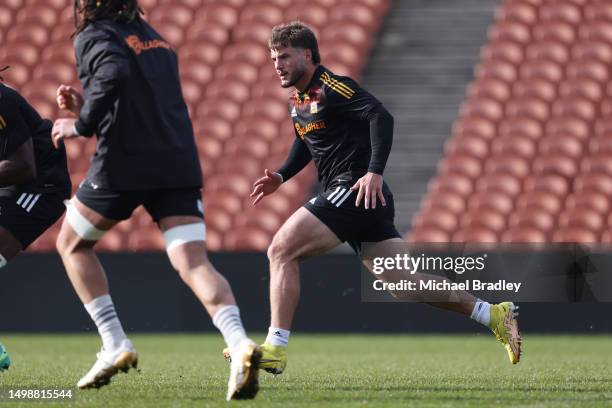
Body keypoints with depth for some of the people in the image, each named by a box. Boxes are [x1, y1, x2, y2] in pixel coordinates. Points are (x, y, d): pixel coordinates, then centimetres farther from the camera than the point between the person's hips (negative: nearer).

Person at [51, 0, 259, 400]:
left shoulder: (94, 36, 1)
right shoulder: (155, 38, 24)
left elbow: (115, 74, -21)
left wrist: (81, 124, -11)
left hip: (124, 165, -6)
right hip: (180, 165, 6)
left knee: (72, 244, 19)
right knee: (194, 263, -6)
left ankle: (115, 345, 9)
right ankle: (240, 344, -32)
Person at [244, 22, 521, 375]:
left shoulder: (332, 88, -10)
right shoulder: (299, 101, 18)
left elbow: (381, 117, -22)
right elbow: (305, 144, 33)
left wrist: (374, 171, -32)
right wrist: (280, 177, 17)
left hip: (358, 191, -10)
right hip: (345, 195, 10)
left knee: (282, 250, -14)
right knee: (407, 285, 8)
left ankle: (275, 349, -16)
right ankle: (493, 314, 13)